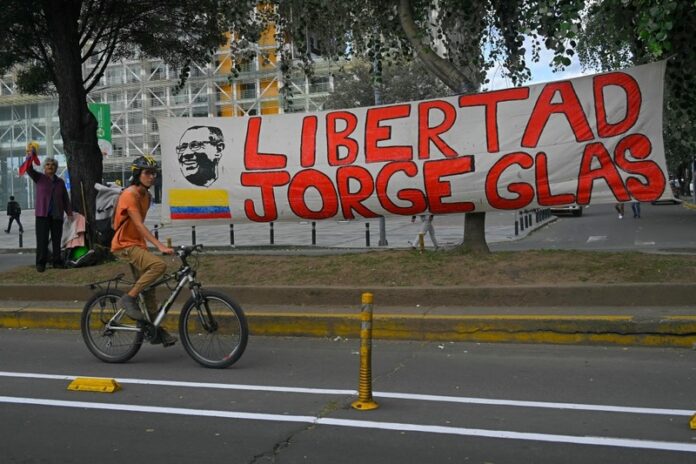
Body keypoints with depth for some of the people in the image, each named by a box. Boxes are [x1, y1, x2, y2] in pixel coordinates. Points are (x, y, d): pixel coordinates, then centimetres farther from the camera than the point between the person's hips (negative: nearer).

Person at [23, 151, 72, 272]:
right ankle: (40, 263, 1)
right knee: (42, 240, -3)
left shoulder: (60, 182, 13)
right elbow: (29, 169, -11)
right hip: (42, 214, -3)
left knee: (57, 240, 5)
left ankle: (57, 262, 12)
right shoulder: (39, 178, 5)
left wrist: (70, 213, 8)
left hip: (57, 215, 3)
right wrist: (31, 155, -27)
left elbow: (65, 199, 15)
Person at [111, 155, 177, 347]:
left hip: (138, 245, 9)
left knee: (148, 287, 9)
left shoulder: (146, 195, 11)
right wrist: (160, 246, -33)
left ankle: (156, 330, 16)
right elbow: (139, 225, -26)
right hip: (125, 245, -9)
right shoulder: (129, 195, -17)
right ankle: (129, 299, -18)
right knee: (159, 265, -29)